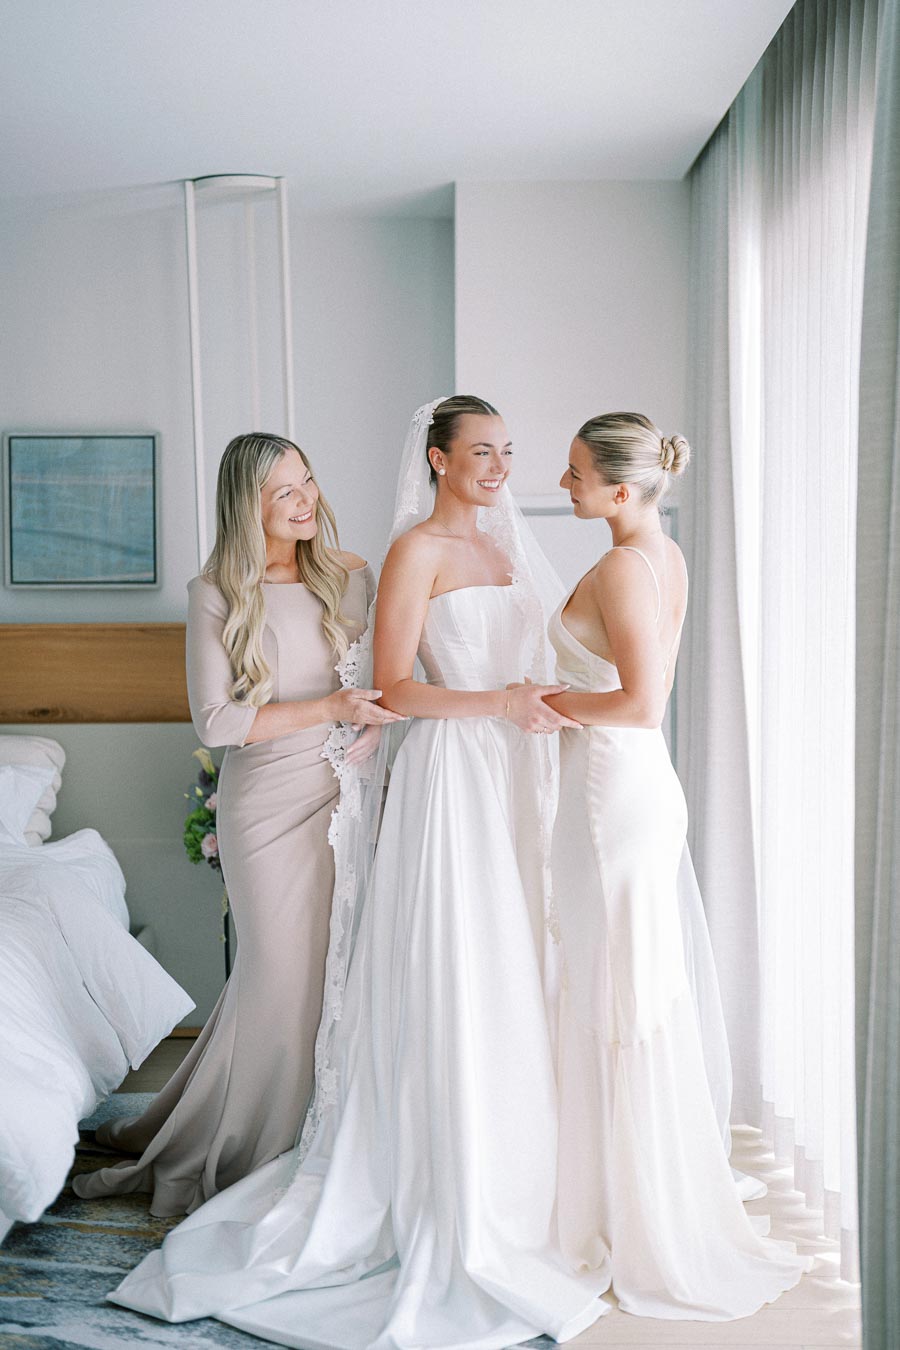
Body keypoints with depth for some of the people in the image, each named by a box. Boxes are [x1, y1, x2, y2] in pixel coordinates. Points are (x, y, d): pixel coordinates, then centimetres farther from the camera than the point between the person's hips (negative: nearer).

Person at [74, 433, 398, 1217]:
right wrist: (328, 709, -17)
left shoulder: (351, 577, 3)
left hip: (342, 798, 4)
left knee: (335, 969, 8)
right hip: (267, 805, -4)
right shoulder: (218, 595, -7)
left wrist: (368, 739, -9)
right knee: (279, 975, 2)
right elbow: (215, 720, -11)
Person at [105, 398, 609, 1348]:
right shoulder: (415, 549, -8)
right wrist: (499, 703, -21)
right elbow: (394, 687, -13)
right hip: (449, 771, -8)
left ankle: (500, 1161, 27)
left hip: (510, 772, 8)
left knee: (507, 977, 13)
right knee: (449, 981, -3)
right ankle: (454, 1204, 10)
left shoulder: (500, 546, 16)